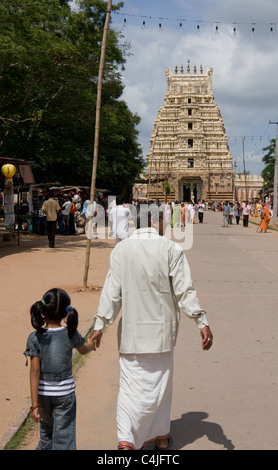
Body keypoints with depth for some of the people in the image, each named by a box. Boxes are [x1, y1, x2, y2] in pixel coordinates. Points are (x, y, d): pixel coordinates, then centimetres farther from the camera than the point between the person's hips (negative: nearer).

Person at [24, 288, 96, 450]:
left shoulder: (35, 338, -13)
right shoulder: (71, 334, -9)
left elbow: (35, 371, -14)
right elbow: (83, 350, 13)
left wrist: (34, 404, -10)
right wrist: (91, 345, 38)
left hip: (43, 394, 1)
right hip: (65, 393, -1)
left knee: (47, 431, 25)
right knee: (64, 436, 6)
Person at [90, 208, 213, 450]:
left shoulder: (121, 250, -3)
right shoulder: (171, 249, -8)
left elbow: (111, 291, -4)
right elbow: (185, 290, -10)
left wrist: (100, 325, 1)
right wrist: (203, 323, -6)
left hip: (131, 330, 1)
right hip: (161, 330, -1)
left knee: (130, 385, 7)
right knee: (159, 383, 15)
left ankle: (126, 438, -6)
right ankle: (161, 435, 27)